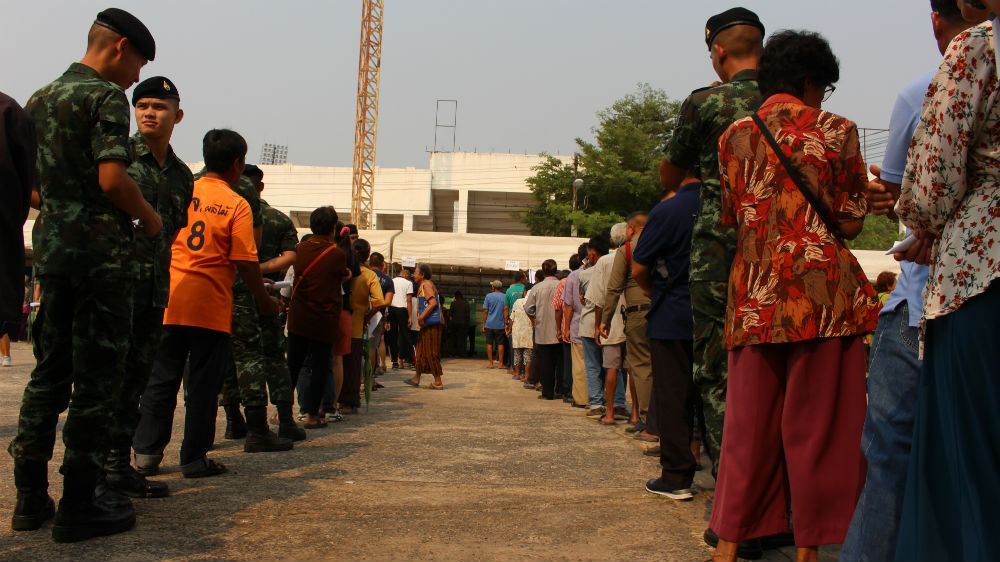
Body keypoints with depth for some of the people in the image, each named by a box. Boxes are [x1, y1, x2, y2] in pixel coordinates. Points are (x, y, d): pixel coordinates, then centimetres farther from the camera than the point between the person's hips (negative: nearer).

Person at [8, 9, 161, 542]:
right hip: (101, 252, -8)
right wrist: (148, 216, -4)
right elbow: (112, 178, -19)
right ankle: (77, 506, 2)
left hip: (50, 247, 8)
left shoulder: (38, 99, 17)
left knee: (49, 372, 14)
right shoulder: (106, 96, -8)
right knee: (96, 378, -2)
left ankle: (31, 497, 18)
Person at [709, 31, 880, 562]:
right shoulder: (837, 130, 2)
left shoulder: (735, 135, 10)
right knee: (816, 419, 4)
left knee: (749, 419, 9)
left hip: (754, 294, 3)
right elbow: (852, 222, 1)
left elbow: (729, 219, 10)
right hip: (823, 289, -3)